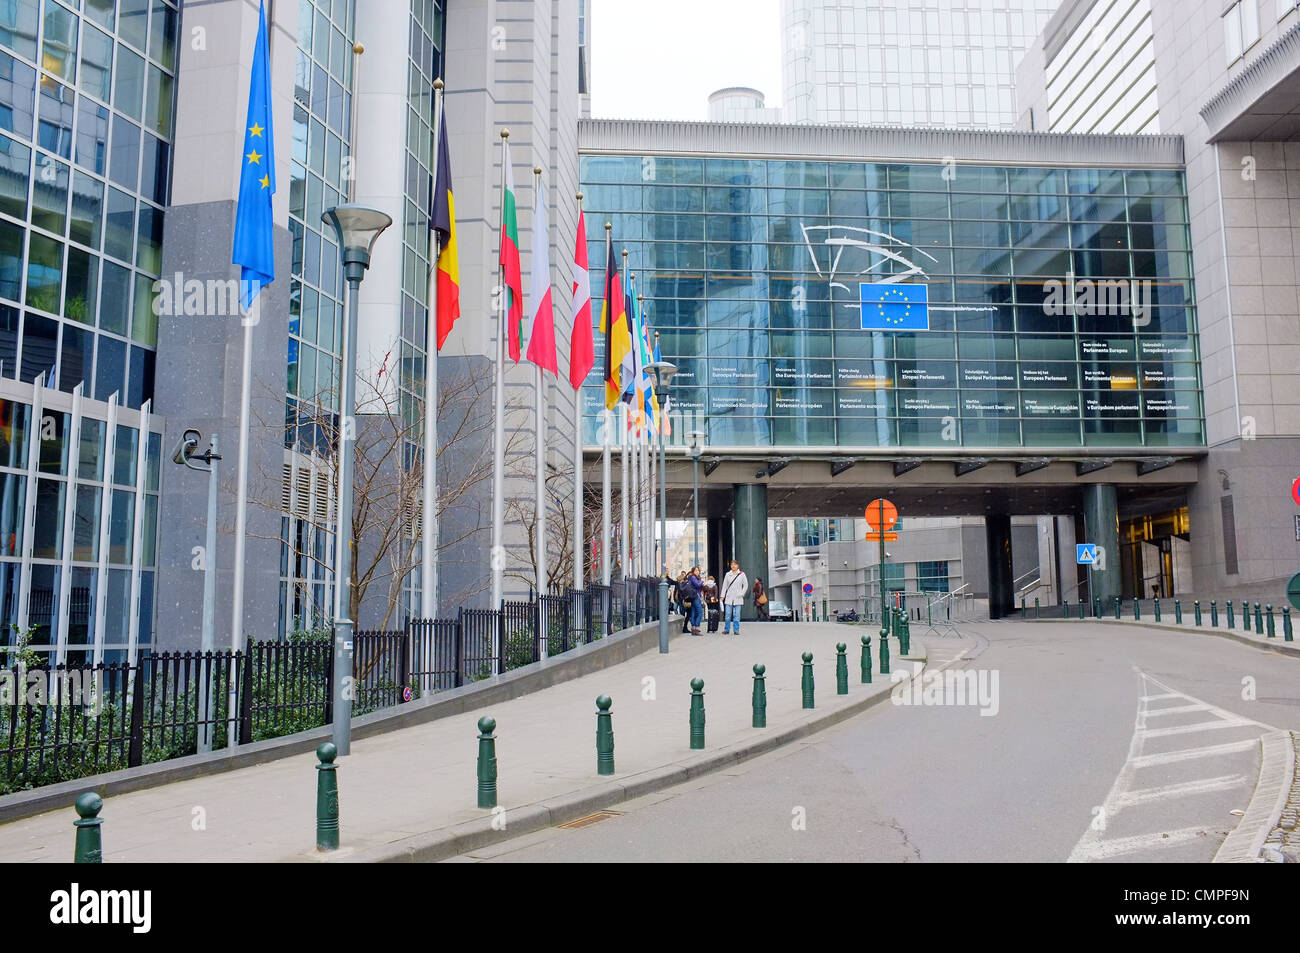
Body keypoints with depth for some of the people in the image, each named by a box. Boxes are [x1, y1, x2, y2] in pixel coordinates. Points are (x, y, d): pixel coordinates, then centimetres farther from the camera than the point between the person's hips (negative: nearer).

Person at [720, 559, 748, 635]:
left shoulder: (742, 574, 4)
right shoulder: (728, 575, 8)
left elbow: (746, 585, 8)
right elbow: (724, 586, 9)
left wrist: (741, 594, -2)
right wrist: (722, 596, 3)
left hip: (738, 598, -1)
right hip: (729, 598, 1)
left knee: (736, 615, -2)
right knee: (727, 614, -1)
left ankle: (736, 630, 4)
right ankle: (726, 629, 9)